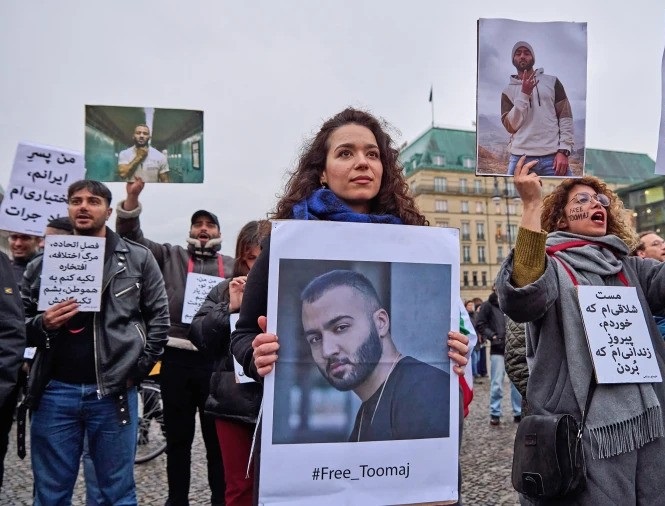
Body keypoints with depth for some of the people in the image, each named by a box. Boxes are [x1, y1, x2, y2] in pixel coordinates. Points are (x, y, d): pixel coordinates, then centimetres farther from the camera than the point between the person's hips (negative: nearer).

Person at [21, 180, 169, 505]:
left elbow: (159, 318, 1)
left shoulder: (138, 258, 2)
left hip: (113, 391, -2)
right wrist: (41, 325, -12)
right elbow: (20, 321, 10)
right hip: (55, 391, 2)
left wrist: (138, 370, -5)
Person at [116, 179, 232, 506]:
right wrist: (132, 198, -11)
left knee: (217, 437, 10)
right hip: (176, 358, 1)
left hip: (215, 359, 0)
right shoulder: (170, 256, 10)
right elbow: (131, 236, 3)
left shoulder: (232, 266, 11)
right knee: (177, 436, 14)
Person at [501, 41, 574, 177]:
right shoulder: (508, 91, 14)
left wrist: (563, 150, -6)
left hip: (553, 157, 0)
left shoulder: (552, 82, 13)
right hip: (520, 158, 1)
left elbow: (565, 117, 6)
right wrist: (524, 94, -7)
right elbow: (511, 126, 1)